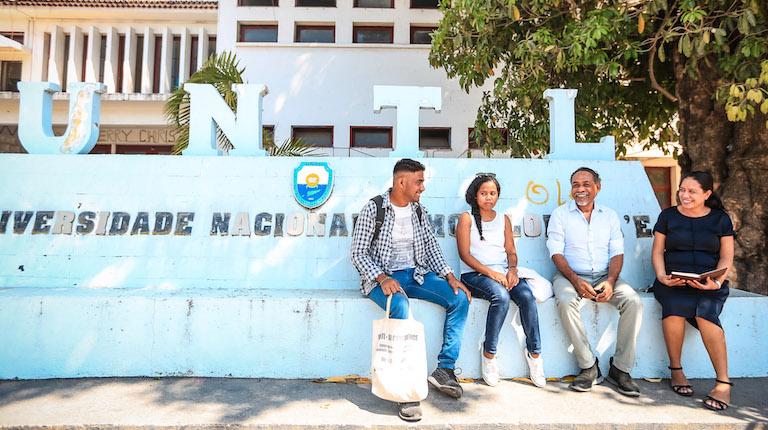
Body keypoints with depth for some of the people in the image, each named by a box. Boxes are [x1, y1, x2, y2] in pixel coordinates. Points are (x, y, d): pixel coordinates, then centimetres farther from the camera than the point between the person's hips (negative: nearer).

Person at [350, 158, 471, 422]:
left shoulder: (418, 210, 11)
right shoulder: (373, 208, -7)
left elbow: (430, 246, 13)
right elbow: (358, 254, -9)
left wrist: (449, 275, -2)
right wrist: (382, 278, -25)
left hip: (415, 274, 6)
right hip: (383, 277, -6)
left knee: (460, 298, -13)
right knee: (400, 306, -37)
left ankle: (445, 369, -5)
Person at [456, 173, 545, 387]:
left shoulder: (503, 219, 19)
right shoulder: (467, 218, 5)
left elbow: (511, 251, 14)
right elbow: (465, 254, -5)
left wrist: (512, 269, -9)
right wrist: (490, 273, -16)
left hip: (503, 273, 4)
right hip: (474, 274, -4)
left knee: (527, 297, -25)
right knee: (501, 296, -33)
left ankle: (534, 352, -11)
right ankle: (488, 352, -17)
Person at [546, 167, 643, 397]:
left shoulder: (610, 215, 14)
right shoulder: (560, 214, 5)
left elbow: (617, 252, 6)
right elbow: (556, 253, -4)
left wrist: (610, 281, -14)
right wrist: (576, 280, -19)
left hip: (604, 276, 3)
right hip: (570, 276, -2)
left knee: (634, 302, -24)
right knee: (566, 302, -33)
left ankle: (620, 368, -12)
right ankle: (589, 367, -19)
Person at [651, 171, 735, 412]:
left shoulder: (720, 219, 12)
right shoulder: (668, 216, 11)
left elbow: (726, 257, 8)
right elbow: (657, 251, 10)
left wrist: (717, 281, -11)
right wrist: (662, 276, -8)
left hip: (709, 283, 0)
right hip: (674, 281, 0)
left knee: (705, 312, -33)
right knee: (674, 305, -33)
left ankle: (723, 382, -23)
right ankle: (676, 370, -15)